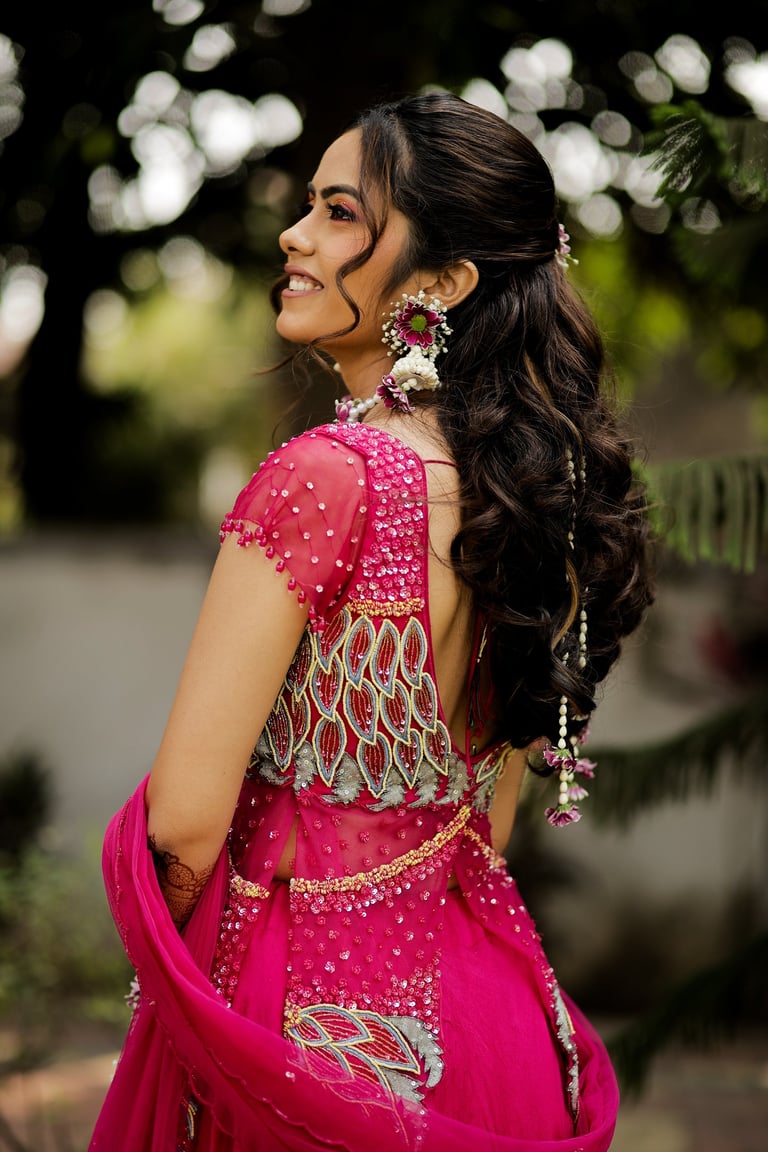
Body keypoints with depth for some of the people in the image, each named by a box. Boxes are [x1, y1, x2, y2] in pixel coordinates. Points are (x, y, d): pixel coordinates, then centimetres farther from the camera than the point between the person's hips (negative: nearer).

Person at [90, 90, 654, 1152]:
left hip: (301, 1018, -7)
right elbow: (497, 811, 9)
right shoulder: (535, 488, -1)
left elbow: (186, 819, -21)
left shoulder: (324, 479, -24)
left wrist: (171, 961, -2)